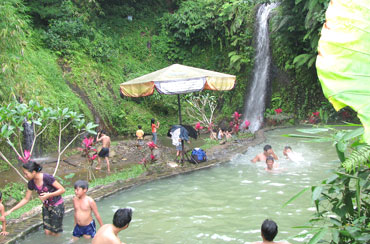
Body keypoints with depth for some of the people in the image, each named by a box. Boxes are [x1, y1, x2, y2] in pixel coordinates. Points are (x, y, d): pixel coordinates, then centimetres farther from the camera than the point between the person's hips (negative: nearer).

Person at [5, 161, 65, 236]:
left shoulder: (47, 178, -26)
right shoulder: (31, 183, -7)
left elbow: (62, 190, -20)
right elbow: (26, 199, 5)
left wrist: (49, 195, -31)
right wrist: (11, 210, 2)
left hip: (57, 205, -5)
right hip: (46, 207, 6)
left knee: (54, 233, 1)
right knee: (47, 232, 6)